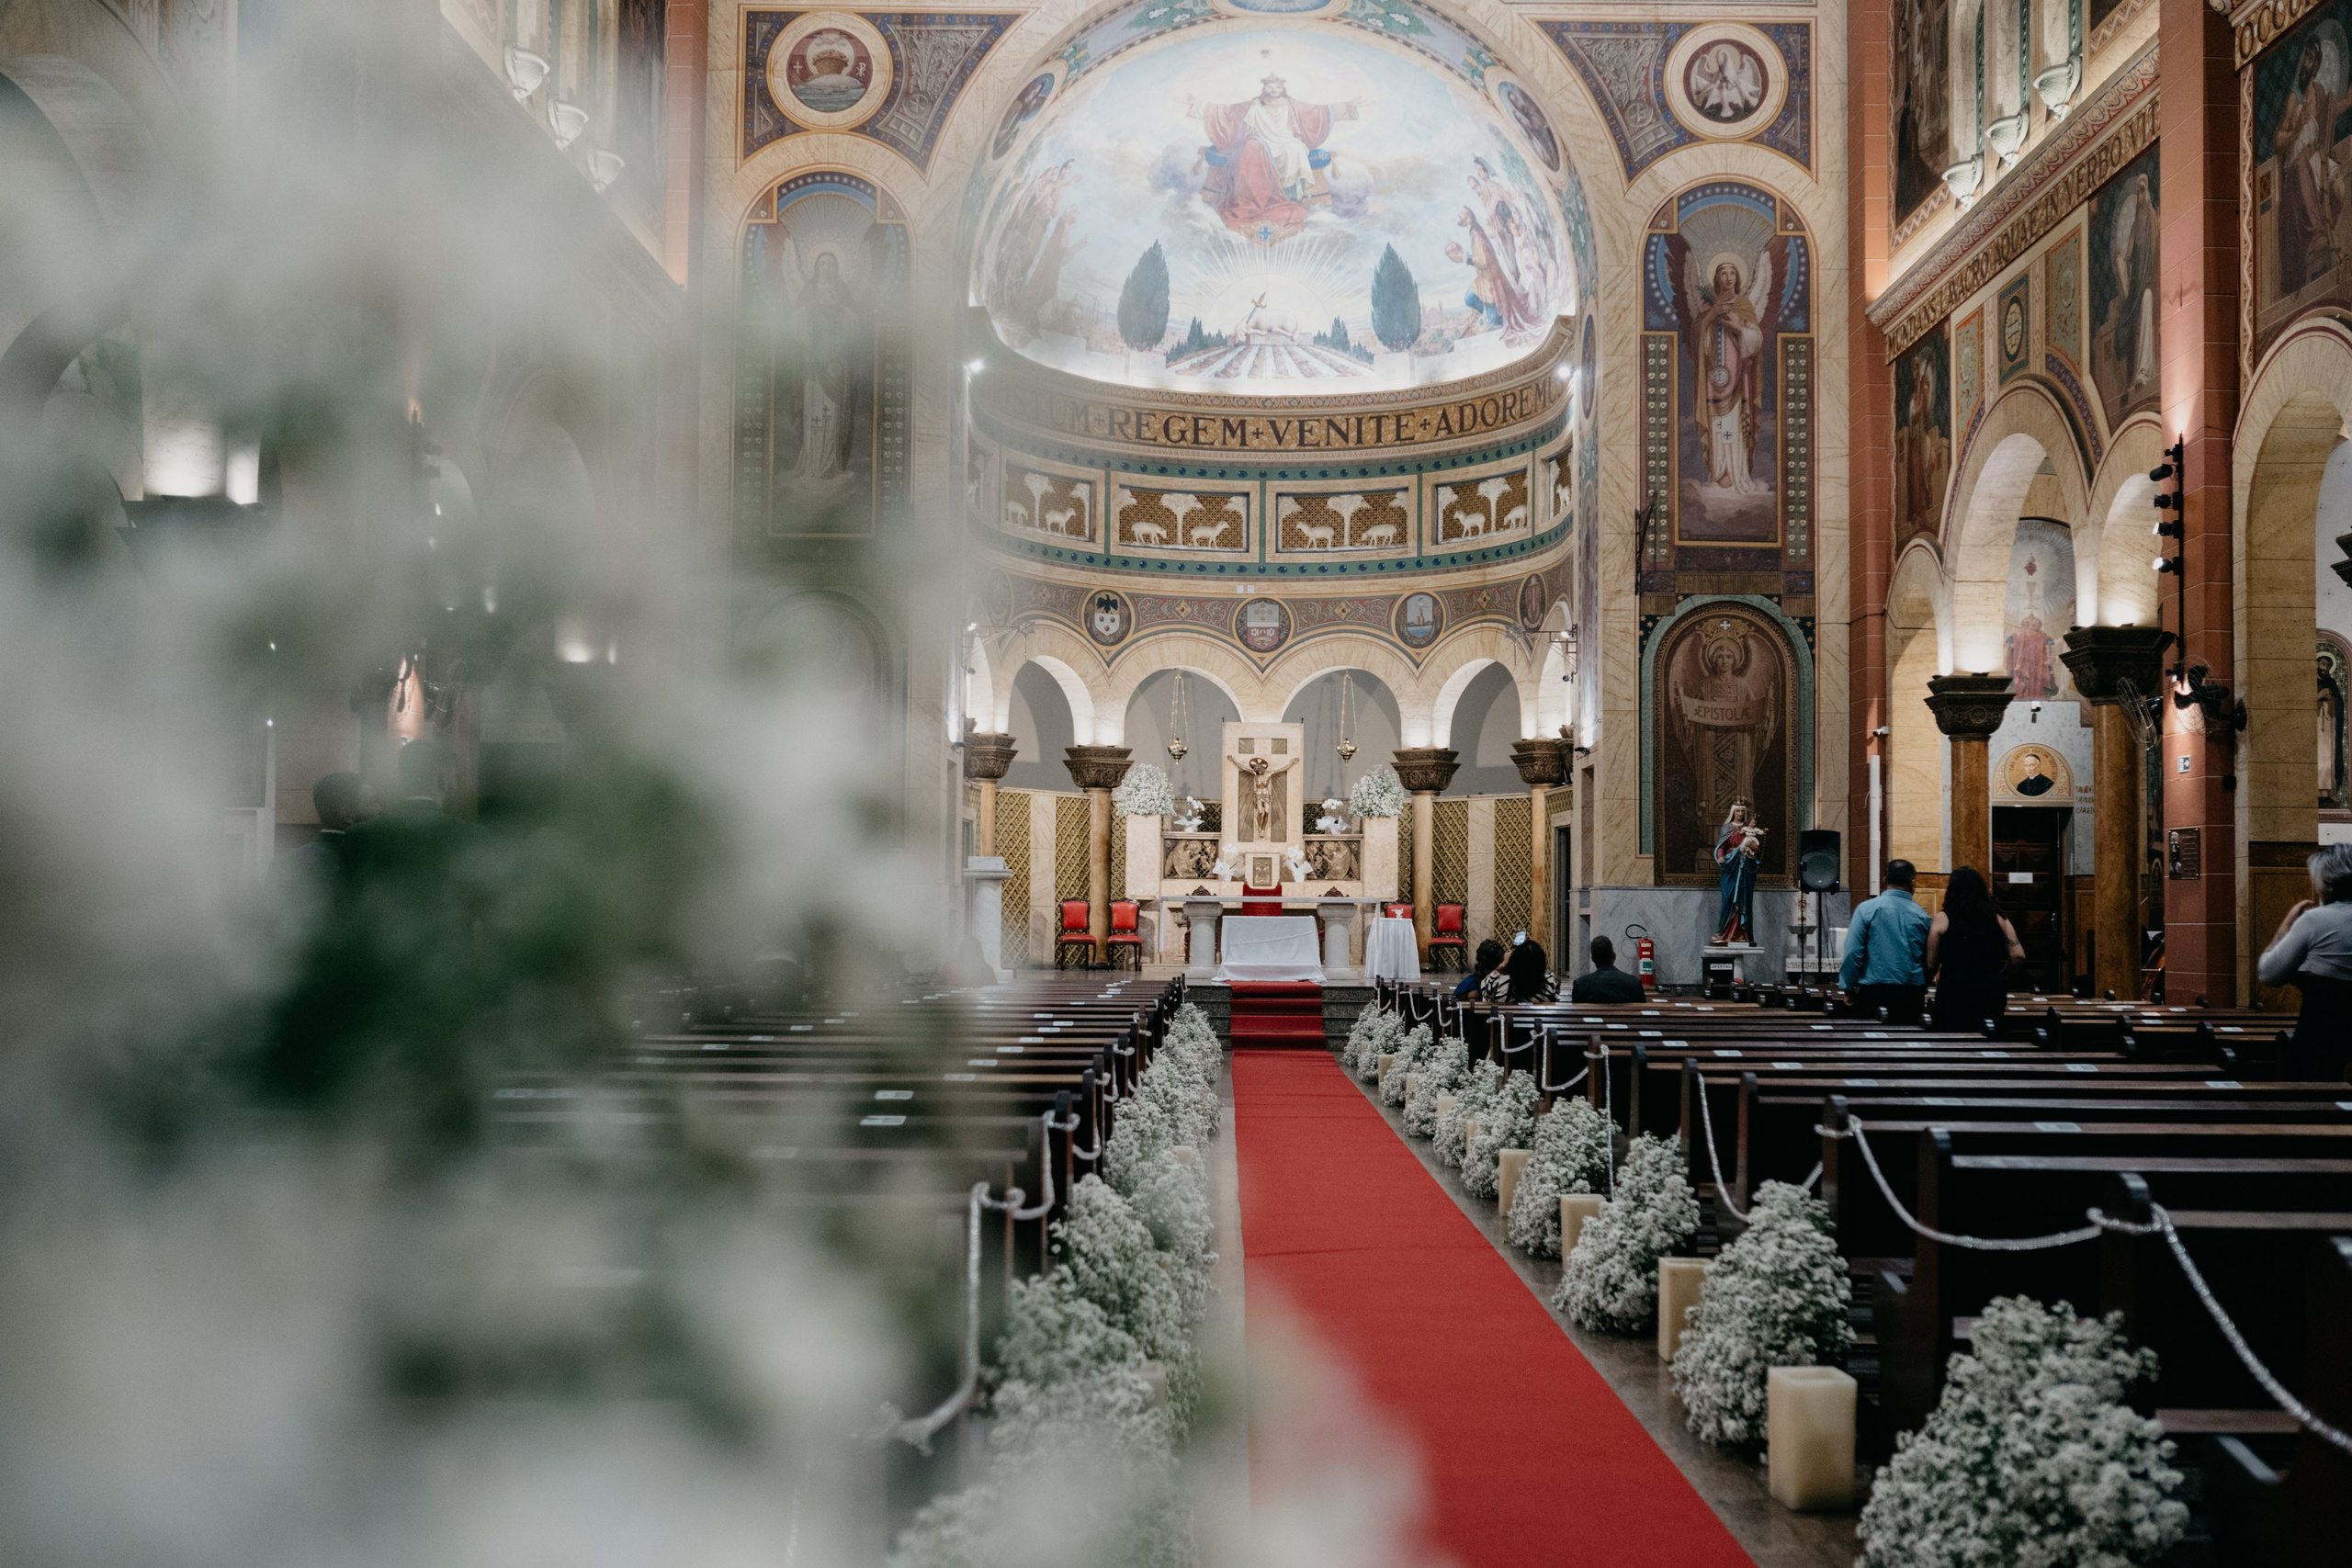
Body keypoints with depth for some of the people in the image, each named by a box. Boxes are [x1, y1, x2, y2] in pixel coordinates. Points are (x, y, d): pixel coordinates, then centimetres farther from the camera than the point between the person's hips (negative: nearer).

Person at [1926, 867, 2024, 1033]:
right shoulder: (1998, 917, 6)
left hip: (1954, 991, -3)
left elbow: (1931, 964, -2)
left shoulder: (1943, 918, -1)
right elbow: (2018, 955, 1)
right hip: (1991, 993, 3)